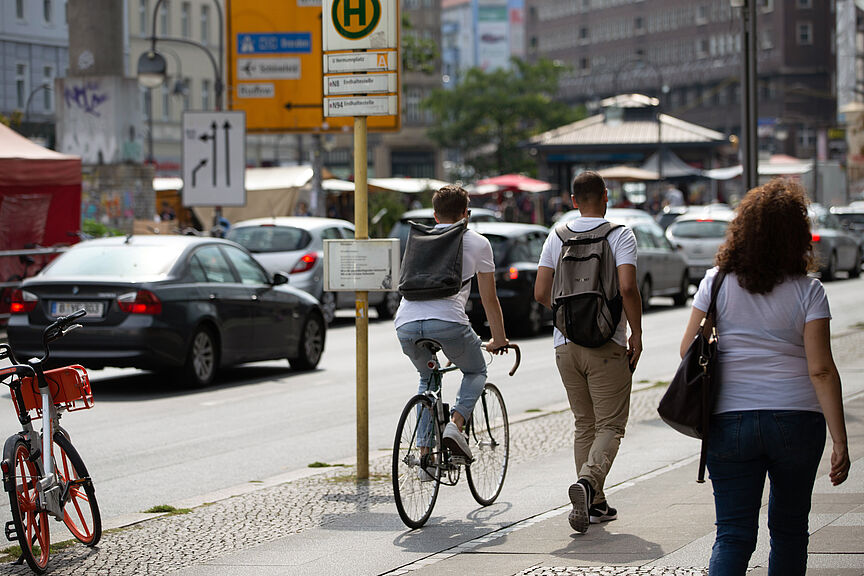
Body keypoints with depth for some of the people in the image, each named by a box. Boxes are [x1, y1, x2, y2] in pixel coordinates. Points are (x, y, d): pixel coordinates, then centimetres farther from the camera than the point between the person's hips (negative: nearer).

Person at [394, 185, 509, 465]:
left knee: (427, 379, 29)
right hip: (448, 322, -3)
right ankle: (455, 425, -5)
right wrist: (499, 340, 34)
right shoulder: (477, 242, 17)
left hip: (406, 324, 3)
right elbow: (489, 299, 21)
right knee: (476, 372, 23)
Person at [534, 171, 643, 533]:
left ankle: (594, 503, 14)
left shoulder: (557, 237, 6)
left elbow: (541, 293, 3)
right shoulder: (620, 235, -5)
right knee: (610, 425, -1)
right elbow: (627, 287, -18)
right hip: (607, 344, -4)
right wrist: (636, 333, -7)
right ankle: (588, 482, -27)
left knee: (585, 424, 15)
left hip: (565, 342, 4)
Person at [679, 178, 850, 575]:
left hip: (730, 421, 1)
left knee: (733, 534, -1)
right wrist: (839, 441, -8)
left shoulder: (717, 283, -1)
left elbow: (688, 349, 3)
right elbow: (821, 370, -10)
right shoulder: (807, 292, -5)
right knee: (789, 528, 15)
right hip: (797, 420, 0)